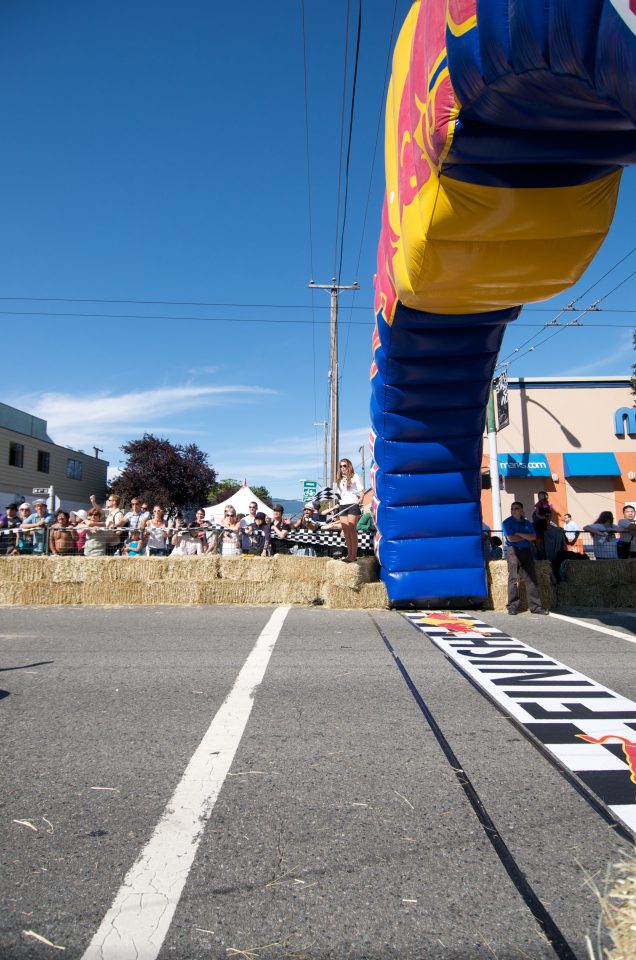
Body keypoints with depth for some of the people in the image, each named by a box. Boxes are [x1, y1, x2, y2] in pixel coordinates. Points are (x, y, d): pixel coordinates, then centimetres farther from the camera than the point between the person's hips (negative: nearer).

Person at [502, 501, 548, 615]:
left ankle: (535, 606, 3)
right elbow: (510, 538, -9)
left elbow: (533, 537, 1)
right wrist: (526, 537, 1)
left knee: (531, 578, 0)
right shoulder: (507, 522, 3)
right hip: (514, 551, -4)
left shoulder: (527, 523, 15)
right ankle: (512, 607, -4)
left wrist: (519, 534, -8)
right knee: (513, 579, -7)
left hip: (527, 550, 4)